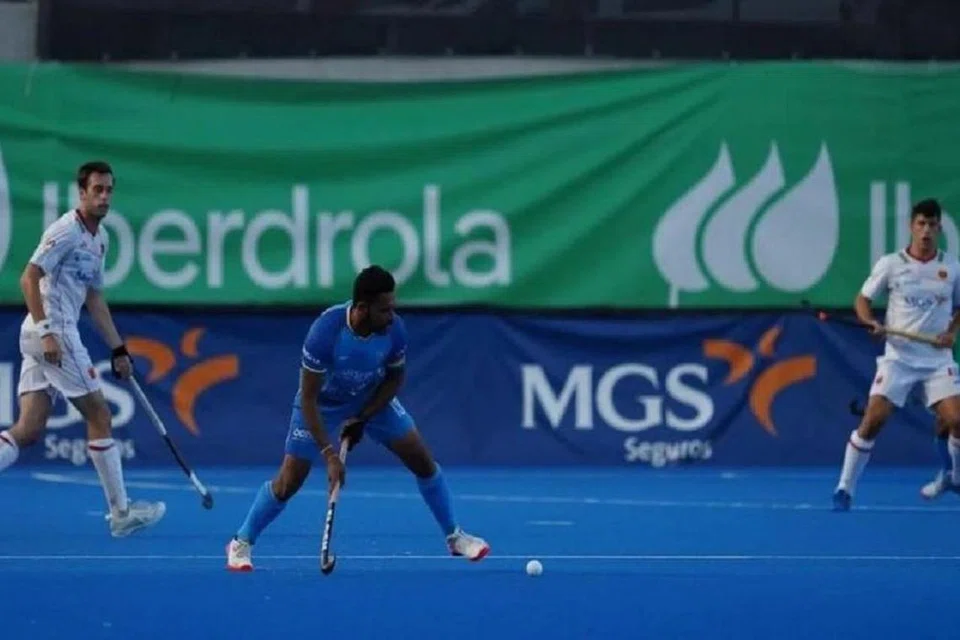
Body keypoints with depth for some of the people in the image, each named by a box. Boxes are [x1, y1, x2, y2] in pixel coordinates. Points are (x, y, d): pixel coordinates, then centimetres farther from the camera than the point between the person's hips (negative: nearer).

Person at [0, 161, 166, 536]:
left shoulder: (99, 238, 18)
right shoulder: (66, 230, -11)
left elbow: (94, 299, 25)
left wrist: (118, 350, 23)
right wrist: (46, 331, -24)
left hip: (52, 336, 9)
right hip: (52, 332, -9)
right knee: (99, 416, -1)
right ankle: (121, 513, 6)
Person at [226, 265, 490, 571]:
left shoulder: (394, 329, -26)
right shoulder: (325, 331, -36)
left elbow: (394, 379, -7)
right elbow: (308, 399, -30)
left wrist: (362, 419, -16)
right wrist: (329, 455, -34)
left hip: (373, 400, 3)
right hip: (322, 404, -3)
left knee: (422, 460, -2)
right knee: (289, 482, -7)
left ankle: (454, 536, 15)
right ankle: (241, 543, 14)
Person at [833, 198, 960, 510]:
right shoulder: (891, 264, -1)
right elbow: (863, 299, 6)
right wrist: (870, 322, -14)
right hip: (898, 356, -1)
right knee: (873, 420, -12)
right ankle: (845, 489, -3)